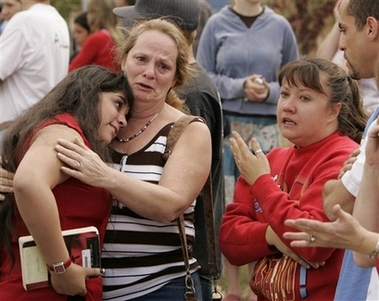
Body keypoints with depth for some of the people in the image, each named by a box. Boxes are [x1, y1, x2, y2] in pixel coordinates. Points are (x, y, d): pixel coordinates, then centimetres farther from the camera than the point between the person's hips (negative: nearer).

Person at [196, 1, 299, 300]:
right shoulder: (217, 24, 2)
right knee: (226, 205, 1)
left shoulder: (280, 26, 5)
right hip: (225, 126, -1)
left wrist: (270, 92, -9)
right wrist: (239, 87, -13)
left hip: (267, 128, 1)